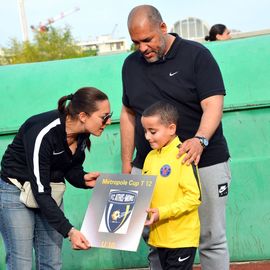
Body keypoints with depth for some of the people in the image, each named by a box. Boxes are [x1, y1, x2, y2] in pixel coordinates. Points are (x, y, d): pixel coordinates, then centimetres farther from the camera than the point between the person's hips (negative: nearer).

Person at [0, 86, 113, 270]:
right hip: (16, 192, -7)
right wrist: (69, 231, -31)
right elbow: (40, 191, -29)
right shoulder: (42, 133, -31)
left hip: (50, 194, 7)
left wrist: (84, 179, -16)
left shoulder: (82, 133, -9)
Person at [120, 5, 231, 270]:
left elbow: (213, 105, -12)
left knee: (211, 240, -1)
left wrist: (200, 140, -31)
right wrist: (126, 163, 15)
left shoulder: (196, 54, -4)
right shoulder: (131, 64, 11)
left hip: (203, 163, -3)